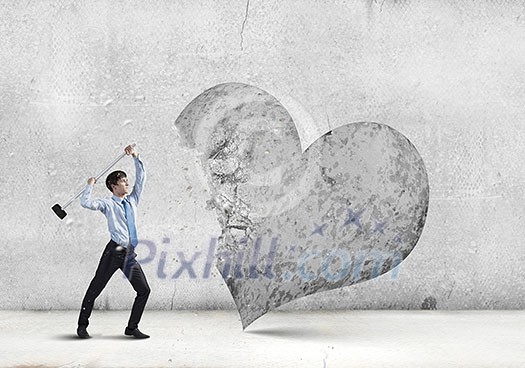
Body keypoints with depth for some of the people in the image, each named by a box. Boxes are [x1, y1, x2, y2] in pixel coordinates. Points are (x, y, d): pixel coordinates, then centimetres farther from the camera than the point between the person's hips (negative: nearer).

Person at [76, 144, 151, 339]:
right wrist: (90, 185, -3)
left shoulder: (132, 200, 16)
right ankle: (82, 326, 15)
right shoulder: (107, 203, 1)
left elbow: (141, 178, 16)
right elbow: (85, 203, -12)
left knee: (144, 290, 1)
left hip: (130, 255, 6)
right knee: (95, 288, 0)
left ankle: (132, 327, 11)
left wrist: (135, 157, 12)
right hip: (114, 252, -5)